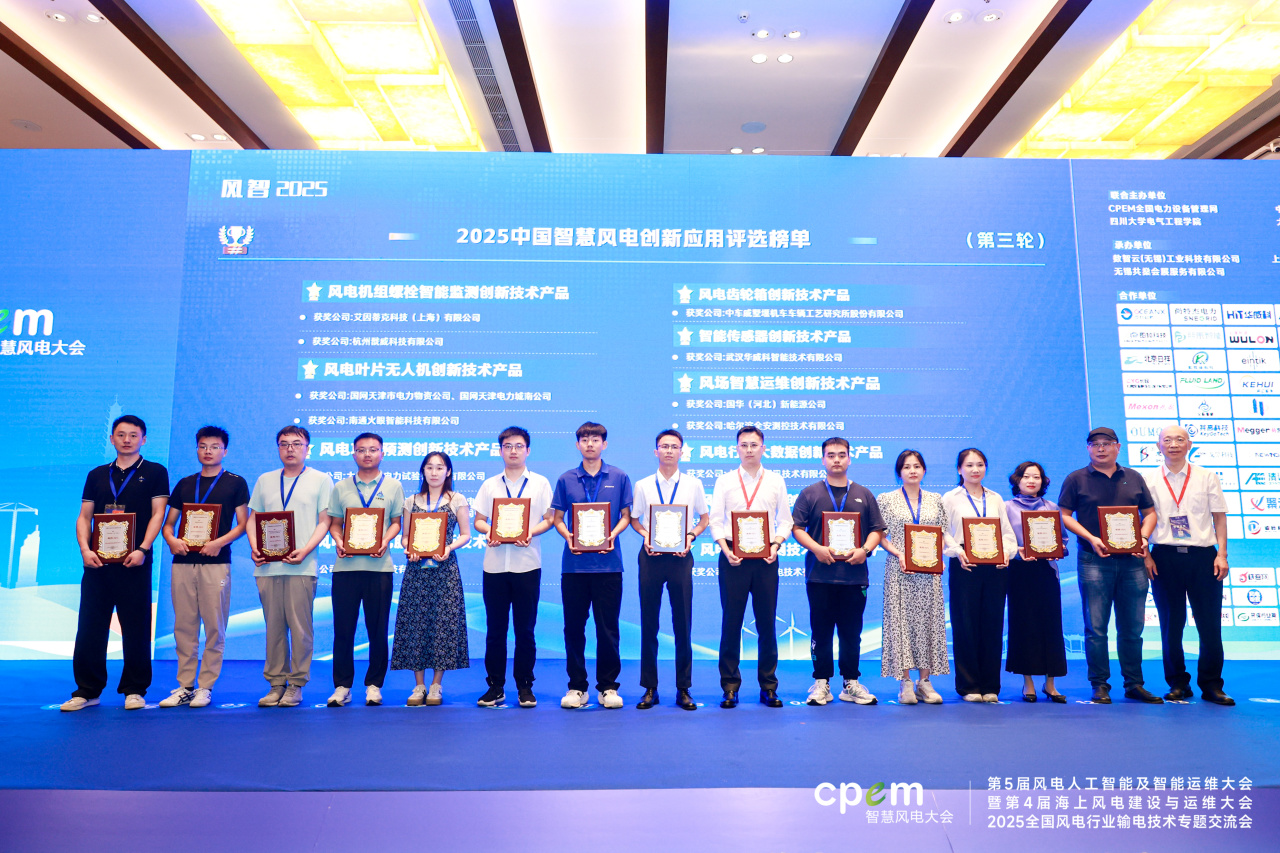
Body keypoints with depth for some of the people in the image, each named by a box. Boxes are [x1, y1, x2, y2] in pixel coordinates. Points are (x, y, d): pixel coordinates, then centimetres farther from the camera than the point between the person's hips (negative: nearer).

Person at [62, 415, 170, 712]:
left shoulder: (154, 473, 6)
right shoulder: (97, 475, 16)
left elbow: (157, 514, -2)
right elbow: (84, 517, 12)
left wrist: (142, 549, -14)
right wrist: (85, 549, -4)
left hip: (134, 562, -3)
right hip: (97, 561, 3)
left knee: (136, 629, 1)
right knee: (89, 628, 4)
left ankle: (134, 690, 10)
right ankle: (87, 690, 14)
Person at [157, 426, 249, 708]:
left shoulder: (236, 483, 5)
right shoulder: (184, 484, 16)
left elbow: (242, 524, 1)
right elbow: (168, 523, 17)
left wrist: (220, 542, -15)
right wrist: (171, 540, -5)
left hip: (216, 563, -4)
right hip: (183, 562, 4)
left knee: (214, 627, -2)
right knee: (184, 626, 6)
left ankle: (206, 686, 7)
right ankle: (184, 686, 13)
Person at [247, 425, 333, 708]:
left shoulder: (320, 480, 6)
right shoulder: (265, 481, 18)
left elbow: (324, 522, 1)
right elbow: (253, 518, 17)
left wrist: (305, 550, -13)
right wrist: (254, 547, -2)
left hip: (301, 566, -3)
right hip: (267, 565, 3)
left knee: (300, 627, -3)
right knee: (273, 627, 5)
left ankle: (296, 684, 6)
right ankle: (276, 683, 14)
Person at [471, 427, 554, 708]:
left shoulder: (540, 483, 8)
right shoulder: (489, 485, 14)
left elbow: (549, 519, 3)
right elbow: (478, 520, 12)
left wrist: (531, 532, -15)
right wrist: (488, 531, -9)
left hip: (527, 565, -2)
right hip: (494, 564, 2)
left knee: (525, 629, 2)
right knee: (495, 628, 4)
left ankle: (525, 686, 12)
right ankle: (495, 686, 14)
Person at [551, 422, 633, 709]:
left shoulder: (619, 477, 6)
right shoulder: (566, 480, 8)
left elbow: (625, 516, 8)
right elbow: (557, 518, 10)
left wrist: (612, 534, -11)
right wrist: (568, 536, -10)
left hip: (607, 562, -1)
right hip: (574, 563, 1)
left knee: (608, 626, 2)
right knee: (573, 626, 5)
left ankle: (607, 686, 14)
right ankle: (576, 686, 16)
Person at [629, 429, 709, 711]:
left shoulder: (693, 484, 7)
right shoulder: (643, 485, 7)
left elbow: (704, 518, 11)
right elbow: (634, 519, 11)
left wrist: (691, 536, -7)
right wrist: (645, 536, -7)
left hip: (680, 556, 0)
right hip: (651, 555, 1)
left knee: (683, 624, 2)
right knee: (648, 623, 4)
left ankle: (683, 689, 13)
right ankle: (649, 688, 13)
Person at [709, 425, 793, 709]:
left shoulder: (776, 481, 10)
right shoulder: (724, 481, 8)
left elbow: (785, 520, 8)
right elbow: (715, 520, 4)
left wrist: (776, 545, -8)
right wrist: (726, 549, -9)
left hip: (765, 558, 1)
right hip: (733, 557, 0)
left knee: (767, 623, 3)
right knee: (731, 622, 0)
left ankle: (768, 687, 14)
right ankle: (730, 687, 9)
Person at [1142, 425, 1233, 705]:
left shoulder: (1207, 477, 7)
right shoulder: (1148, 480, 5)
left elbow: (1219, 517, 5)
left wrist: (1221, 554, -3)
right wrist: (1145, 555, -3)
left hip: (1203, 555, 0)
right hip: (1165, 557, 0)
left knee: (1210, 624, 2)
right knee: (1171, 625, 6)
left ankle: (1211, 685, 15)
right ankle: (1178, 684, 17)